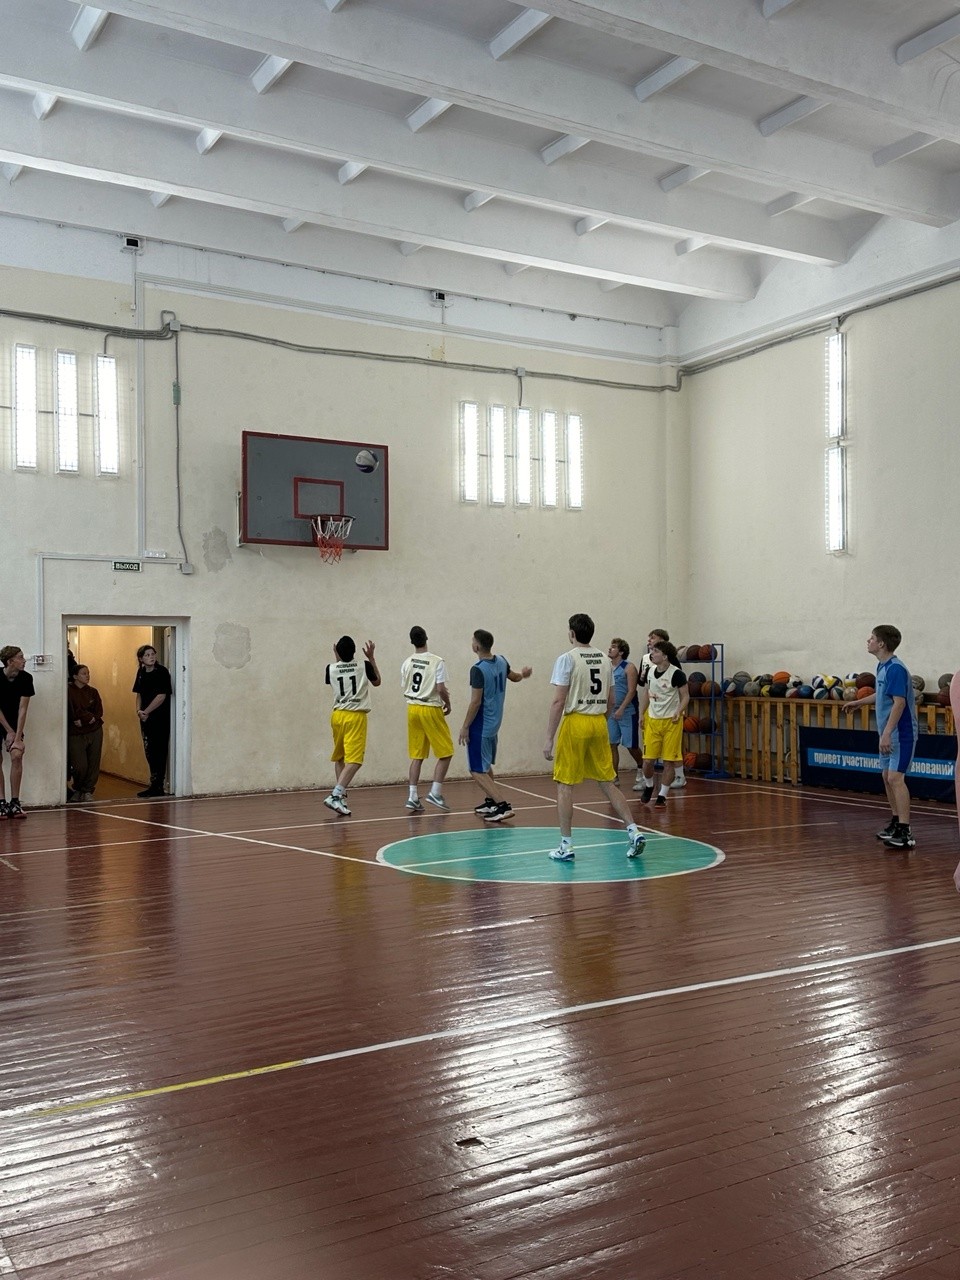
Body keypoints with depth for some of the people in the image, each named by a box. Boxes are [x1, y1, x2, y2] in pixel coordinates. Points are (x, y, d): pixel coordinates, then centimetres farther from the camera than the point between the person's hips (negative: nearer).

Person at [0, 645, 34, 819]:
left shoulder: (26, 678, -13)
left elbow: (22, 709, -12)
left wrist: (17, 736, -16)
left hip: (14, 722, 2)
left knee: (17, 756, -13)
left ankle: (15, 803, -7)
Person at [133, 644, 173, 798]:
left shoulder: (162, 672, -10)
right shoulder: (141, 673, 10)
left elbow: (161, 696, -14)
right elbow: (139, 694, 16)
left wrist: (146, 712, -10)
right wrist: (139, 710, -2)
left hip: (160, 718, -7)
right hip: (146, 718, 7)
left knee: (159, 752, -4)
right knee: (149, 751, 10)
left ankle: (157, 787, 1)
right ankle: (155, 785, 18)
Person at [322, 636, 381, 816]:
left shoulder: (331, 669, 1)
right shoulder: (364, 665, -4)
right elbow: (377, 682, 17)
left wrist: (338, 660, 29)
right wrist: (371, 658, 20)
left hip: (337, 715, 4)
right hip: (356, 716, -4)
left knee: (339, 758, 21)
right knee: (353, 760, -9)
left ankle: (341, 795, 24)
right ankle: (335, 795, -25)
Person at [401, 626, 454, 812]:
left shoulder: (407, 663, 5)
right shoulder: (437, 662, -11)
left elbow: (405, 690, 9)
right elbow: (441, 689, -16)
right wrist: (448, 704, 2)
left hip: (412, 708, 6)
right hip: (431, 709, -6)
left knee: (417, 756, 11)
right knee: (446, 753, 5)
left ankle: (412, 797, 6)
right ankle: (435, 793, -2)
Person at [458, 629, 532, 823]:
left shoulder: (478, 670, -21)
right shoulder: (501, 661, 2)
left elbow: (475, 702, -20)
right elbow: (514, 677, 22)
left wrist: (465, 727, -14)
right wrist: (523, 674, 40)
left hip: (480, 727, -9)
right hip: (494, 724, 9)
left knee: (477, 771, -5)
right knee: (485, 765, 23)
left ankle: (502, 805, -12)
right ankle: (490, 802, 30)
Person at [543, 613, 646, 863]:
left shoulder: (567, 659, -9)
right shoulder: (604, 659, 10)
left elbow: (558, 701, -13)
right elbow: (610, 701, 14)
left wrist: (549, 738, -11)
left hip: (575, 723, -6)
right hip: (599, 723, 6)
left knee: (564, 785, 3)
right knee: (607, 782, 13)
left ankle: (566, 846, 4)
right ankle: (634, 831, 5)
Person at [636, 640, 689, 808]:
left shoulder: (676, 674, -13)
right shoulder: (650, 671, 3)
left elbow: (685, 696, -6)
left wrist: (679, 711, -21)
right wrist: (642, 714, 10)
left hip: (671, 721, -4)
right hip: (652, 720, 4)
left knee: (669, 761, 1)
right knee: (648, 760, 2)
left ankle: (662, 795, 14)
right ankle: (648, 786, 30)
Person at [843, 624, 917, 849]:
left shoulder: (896, 669, -18)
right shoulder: (882, 667, 11)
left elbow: (899, 702, -24)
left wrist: (887, 733, -27)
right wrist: (858, 702, 40)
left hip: (901, 733, -10)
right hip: (889, 734, 10)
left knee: (895, 778, -15)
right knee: (887, 776, 15)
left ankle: (905, 834, -16)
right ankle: (896, 823, 27)